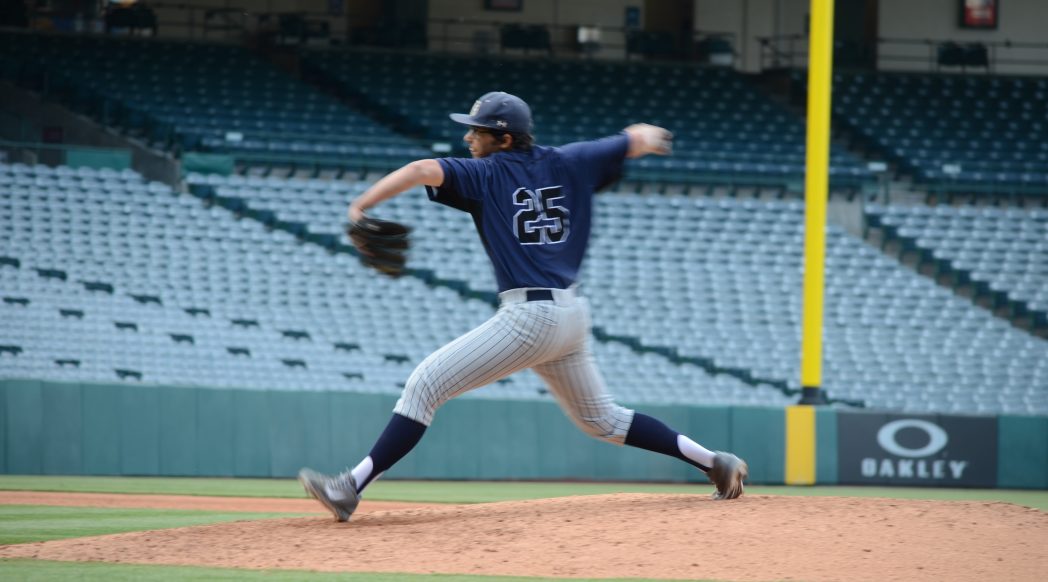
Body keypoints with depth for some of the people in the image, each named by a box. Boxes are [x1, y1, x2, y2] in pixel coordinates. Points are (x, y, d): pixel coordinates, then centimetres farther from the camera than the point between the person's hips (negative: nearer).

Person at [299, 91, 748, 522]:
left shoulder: (487, 173, -3)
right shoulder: (568, 164, 13)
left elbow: (422, 170, -18)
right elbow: (640, 139, 24)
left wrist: (361, 205, -22)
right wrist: (648, 136, 47)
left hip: (528, 317, -8)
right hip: (572, 316, 8)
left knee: (425, 384, -8)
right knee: (601, 419, 25)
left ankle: (351, 488, -17)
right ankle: (715, 463, 23)